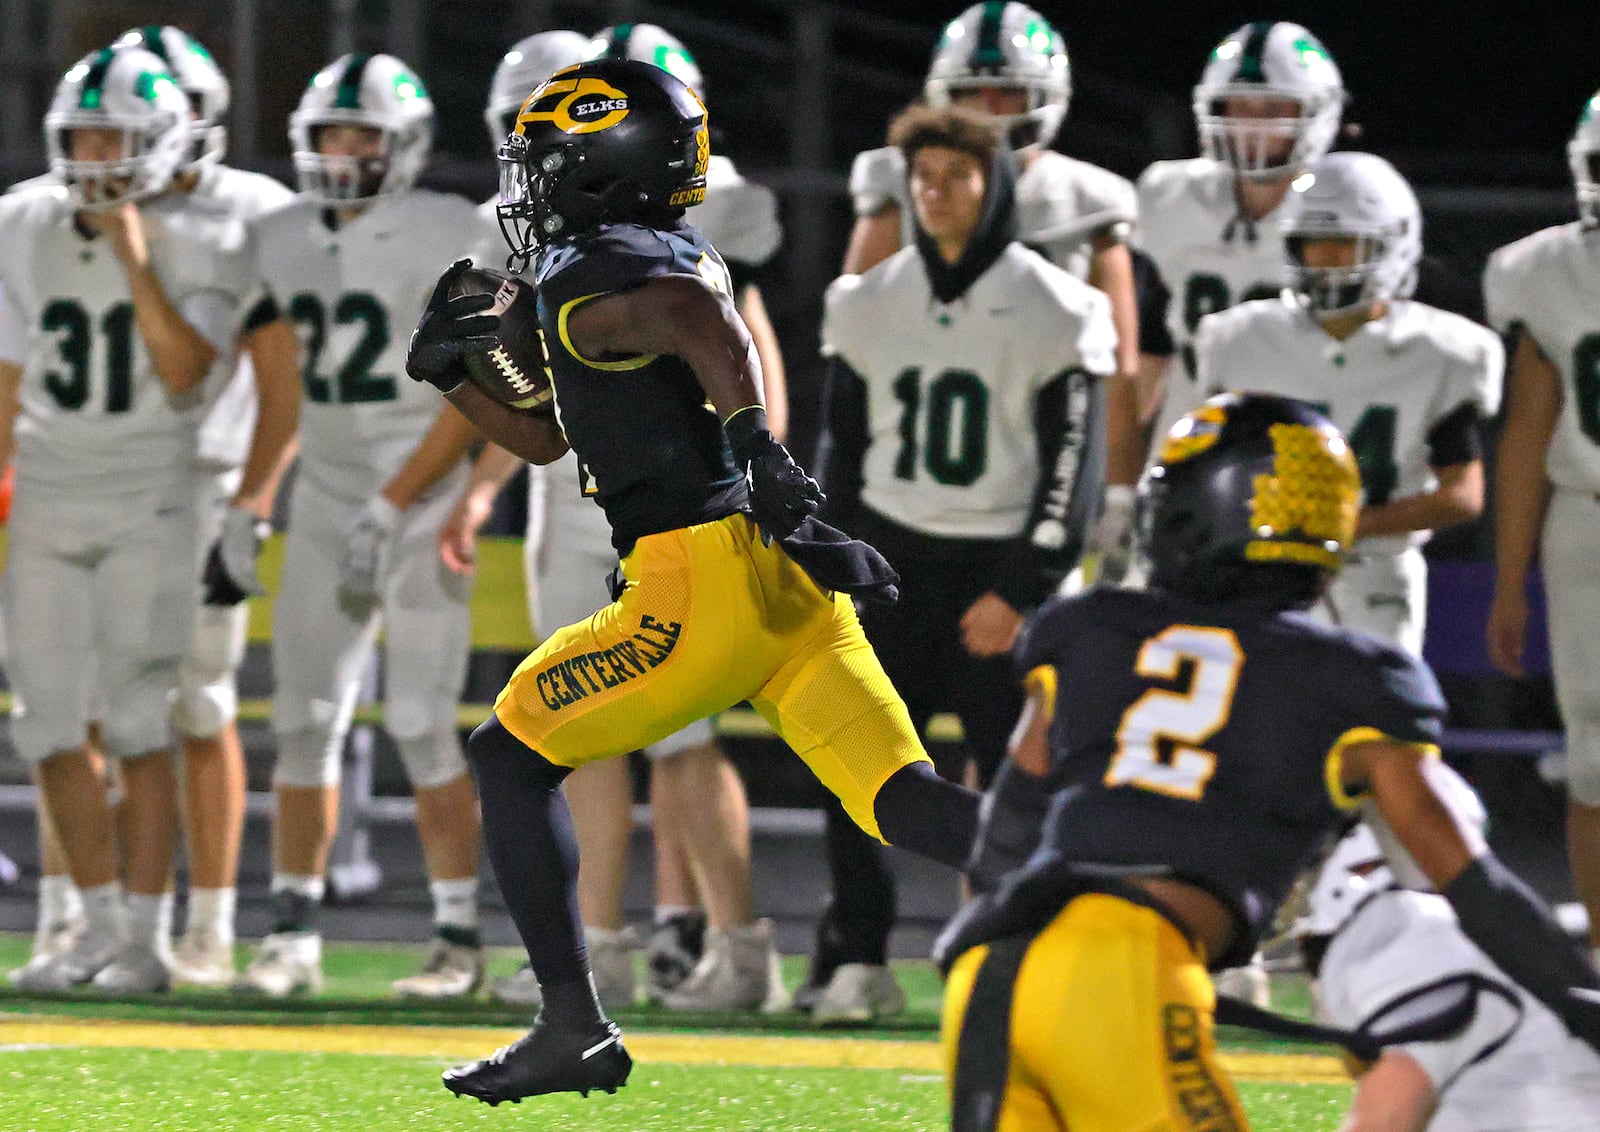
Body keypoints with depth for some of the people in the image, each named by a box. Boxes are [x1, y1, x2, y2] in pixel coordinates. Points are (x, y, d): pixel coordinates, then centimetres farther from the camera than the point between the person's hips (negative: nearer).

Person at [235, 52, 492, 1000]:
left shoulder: (448, 239, -10)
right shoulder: (287, 242, 9)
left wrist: (390, 508, -17)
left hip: (423, 499, -6)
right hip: (327, 495, 6)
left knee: (423, 724, -8)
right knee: (306, 718, 1)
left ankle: (461, 940, 1)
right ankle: (294, 937, 6)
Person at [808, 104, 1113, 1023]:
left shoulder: (1054, 313, -4)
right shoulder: (870, 306, 9)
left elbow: (1075, 466, -4)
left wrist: (1020, 591, -10)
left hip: (1001, 564, -3)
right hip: (894, 562, 4)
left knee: (1013, 769, -5)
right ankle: (857, 961, 1)